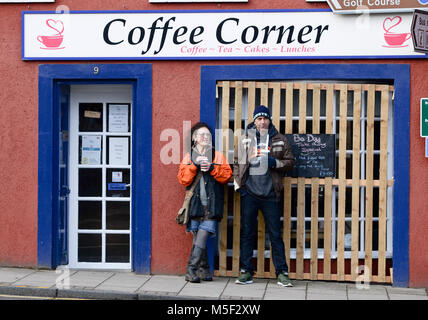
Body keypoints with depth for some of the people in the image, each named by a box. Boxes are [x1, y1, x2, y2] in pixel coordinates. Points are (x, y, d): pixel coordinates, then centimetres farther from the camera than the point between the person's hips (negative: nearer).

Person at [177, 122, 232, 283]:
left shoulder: (218, 156, 14)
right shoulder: (188, 157, 15)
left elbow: (227, 175, 3)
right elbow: (183, 179, 3)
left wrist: (212, 168, -10)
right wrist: (194, 166, -9)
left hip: (211, 204, -1)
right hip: (195, 203, 2)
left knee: (202, 236, -13)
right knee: (198, 238, 2)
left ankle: (191, 270, -11)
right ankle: (204, 269, 14)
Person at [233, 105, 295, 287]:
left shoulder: (279, 140, 8)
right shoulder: (244, 140, 10)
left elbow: (290, 162, 9)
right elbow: (237, 163, 14)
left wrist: (275, 163, -10)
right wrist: (238, 185, 4)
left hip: (270, 193, -1)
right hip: (249, 192, 1)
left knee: (275, 234, 1)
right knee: (247, 233, 5)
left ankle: (282, 273, 6)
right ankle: (246, 272, 12)